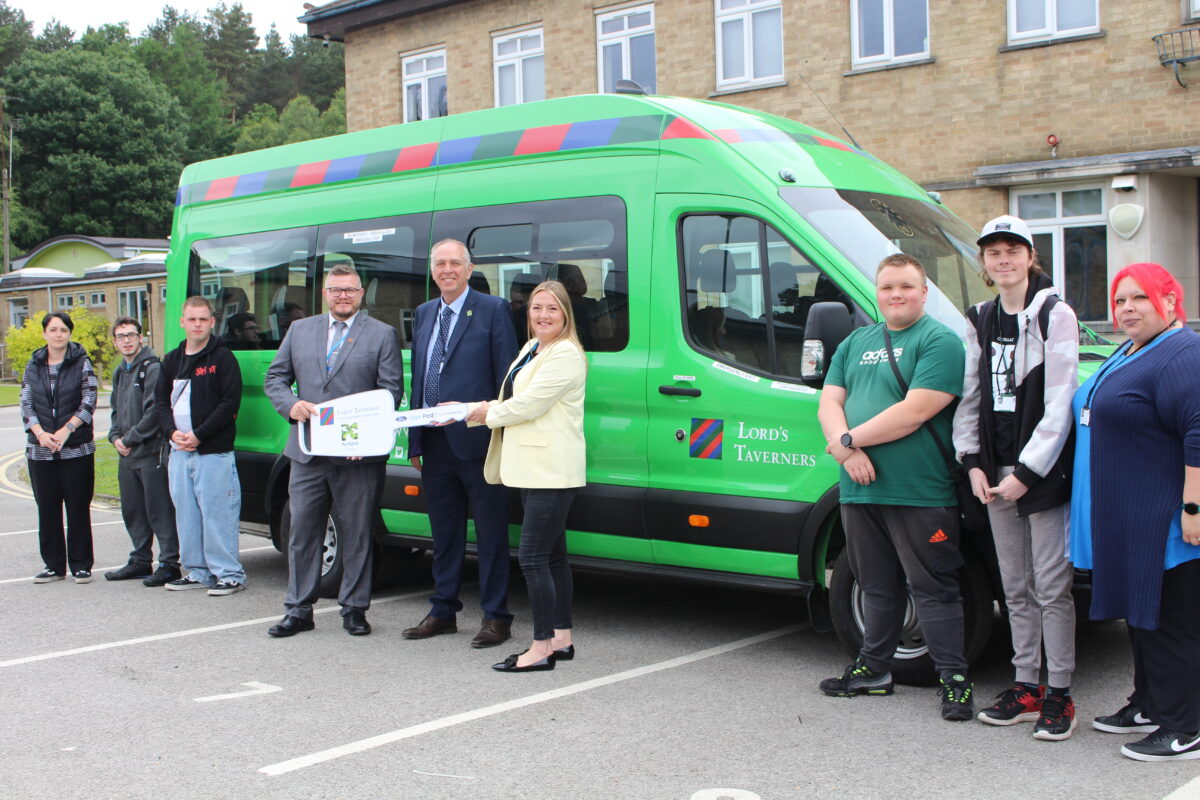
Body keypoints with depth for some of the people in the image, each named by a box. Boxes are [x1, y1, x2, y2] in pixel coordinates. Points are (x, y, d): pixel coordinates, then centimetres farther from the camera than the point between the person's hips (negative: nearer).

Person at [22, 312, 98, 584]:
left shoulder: (82, 363, 1)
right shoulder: (33, 365, 9)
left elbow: (89, 402, -6)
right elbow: (26, 403, 4)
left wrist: (66, 430, -17)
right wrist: (40, 433, -12)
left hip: (77, 448, -3)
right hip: (40, 450, 3)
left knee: (78, 507, 1)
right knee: (47, 508, 6)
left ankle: (81, 565, 10)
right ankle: (53, 564, 16)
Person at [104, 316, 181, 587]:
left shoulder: (153, 368, -9)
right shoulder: (120, 372, 19)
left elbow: (154, 412, -16)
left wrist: (130, 439, -12)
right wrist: (115, 437, 6)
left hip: (151, 453, -9)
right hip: (126, 456, 9)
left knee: (159, 511, -6)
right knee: (132, 511, 14)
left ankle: (169, 564, -2)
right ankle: (141, 561, 24)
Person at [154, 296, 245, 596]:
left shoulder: (222, 358, -4)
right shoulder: (172, 360, 14)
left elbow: (231, 401, -11)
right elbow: (161, 399, 15)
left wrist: (199, 435, -14)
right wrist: (172, 432, -4)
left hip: (214, 451, -6)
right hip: (179, 450, 7)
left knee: (217, 514, -6)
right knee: (186, 513, 10)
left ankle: (229, 574, 1)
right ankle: (196, 572, 20)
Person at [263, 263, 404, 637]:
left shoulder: (382, 334, 4)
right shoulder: (299, 330, 14)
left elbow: (392, 390, -3)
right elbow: (274, 377, 14)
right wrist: (291, 405, -7)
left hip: (359, 456, -3)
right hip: (307, 452, 3)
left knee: (356, 536, 4)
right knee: (302, 533, 7)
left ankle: (354, 609, 16)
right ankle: (298, 610, 16)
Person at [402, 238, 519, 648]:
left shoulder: (493, 309, -4)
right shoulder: (423, 314, 15)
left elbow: (507, 376, -7)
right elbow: (417, 379, 17)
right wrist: (415, 439, 13)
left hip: (478, 442, -6)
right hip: (435, 444, 6)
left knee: (490, 533, 2)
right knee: (444, 534, 15)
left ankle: (495, 616, 10)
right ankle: (443, 611, 26)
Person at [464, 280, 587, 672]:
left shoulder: (565, 354, -13)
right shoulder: (531, 349, 18)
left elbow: (528, 404, -18)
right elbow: (513, 400, 20)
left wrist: (487, 413, -2)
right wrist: (468, 410, 9)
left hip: (553, 471, -10)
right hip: (532, 468, 10)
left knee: (533, 556, -10)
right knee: (552, 555, 13)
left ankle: (541, 648, -6)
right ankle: (562, 638, 21)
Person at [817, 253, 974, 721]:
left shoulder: (939, 341, -5)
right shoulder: (855, 343, 17)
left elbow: (916, 411, -16)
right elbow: (829, 404, 10)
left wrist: (848, 440, -13)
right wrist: (851, 450, -10)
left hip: (919, 493, -6)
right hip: (861, 490, 6)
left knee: (933, 588, -1)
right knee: (877, 586, 16)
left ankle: (954, 678, 8)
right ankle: (874, 668, 28)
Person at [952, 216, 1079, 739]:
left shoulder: (1055, 316, -6)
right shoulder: (980, 322, 12)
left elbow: (1059, 405, -11)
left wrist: (1026, 471, -15)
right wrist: (974, 464, 1)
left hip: (1043, 473, -6)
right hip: (996, 475, 6)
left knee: (1051, 586, -2)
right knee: (1015, 587, 11)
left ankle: (1058, 695, 7)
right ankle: (1026, 686, 21)